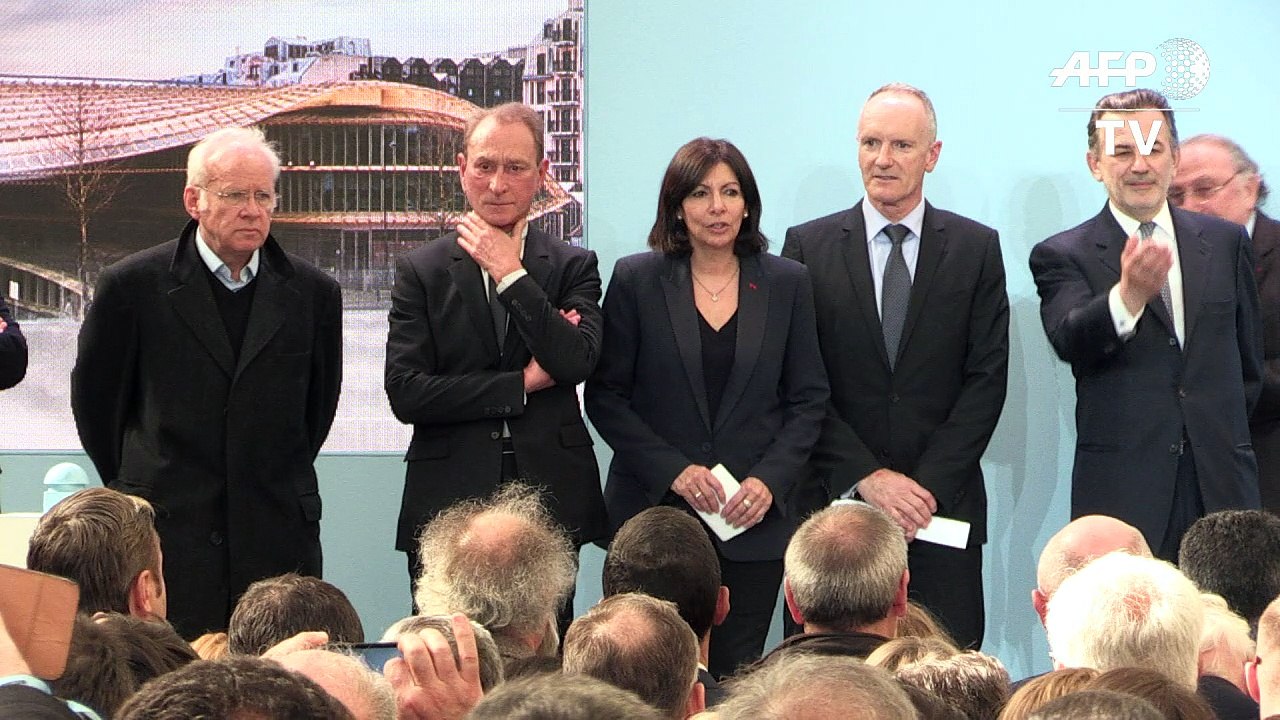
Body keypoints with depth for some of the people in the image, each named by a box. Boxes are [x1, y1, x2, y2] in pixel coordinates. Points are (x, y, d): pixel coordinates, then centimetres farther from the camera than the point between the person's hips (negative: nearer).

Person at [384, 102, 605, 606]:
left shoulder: (573, 266, 9)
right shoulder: (422, 271, 7)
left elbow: (577, 362, -9)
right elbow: (404, 393, -4)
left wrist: (511, 274, -9)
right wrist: (522, 385, -5)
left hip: (550, 506, 1)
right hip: (448, 504, 0)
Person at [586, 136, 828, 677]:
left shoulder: (786, 284, 8)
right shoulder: (636, 280, 3)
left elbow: (808, 400, 9)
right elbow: (605, 396, 2)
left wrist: (770, 480, -6)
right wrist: (672, 470, -10)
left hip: (754, 518, 1)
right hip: (654, 512, -1)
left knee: (735, 673, -1)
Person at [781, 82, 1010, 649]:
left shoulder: (976, 248, 7)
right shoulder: (809, 247, 6)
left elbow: (986, 378, 2)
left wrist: (930, 483, -8)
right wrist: (867, 476, -9)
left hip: (944, 504, 0)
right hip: (835, 504, 0)